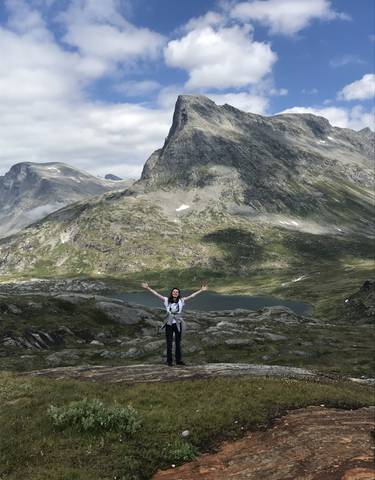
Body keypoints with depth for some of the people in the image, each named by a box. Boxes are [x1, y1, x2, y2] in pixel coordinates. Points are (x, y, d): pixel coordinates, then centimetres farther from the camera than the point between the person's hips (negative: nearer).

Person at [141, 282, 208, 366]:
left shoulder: (181, 301, 2)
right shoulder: (167, 300, 0)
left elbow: (191, 296, 2)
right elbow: (156, 294, -4)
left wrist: (201, 290, 0)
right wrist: (148, 288, -9)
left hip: (178, 324, 1)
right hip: (169, 324, -1)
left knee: (178, 342, 10)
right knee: (169, 343, 4)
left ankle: (178, 360, 20)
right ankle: (169, 361, 12)